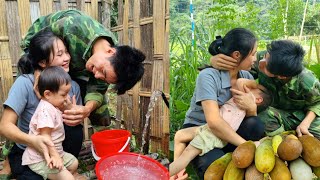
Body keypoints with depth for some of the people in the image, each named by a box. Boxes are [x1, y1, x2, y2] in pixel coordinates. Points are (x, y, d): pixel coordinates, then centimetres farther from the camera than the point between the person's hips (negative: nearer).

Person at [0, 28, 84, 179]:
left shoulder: (72, 86, -10)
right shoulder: (24, 83, -21)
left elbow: (77, 122, -3)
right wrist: (32, 140, -42)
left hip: (58, 150, 3)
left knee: (75, 128, -25)